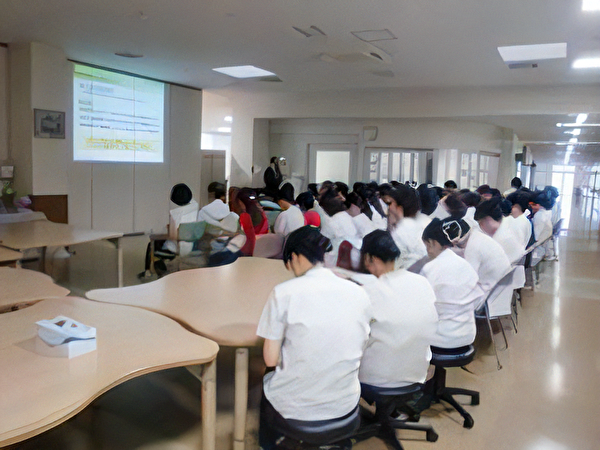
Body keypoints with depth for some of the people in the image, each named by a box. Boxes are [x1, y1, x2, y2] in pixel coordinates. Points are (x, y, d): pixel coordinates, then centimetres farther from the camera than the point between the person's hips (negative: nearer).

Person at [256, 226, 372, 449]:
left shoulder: (283, 293, -16)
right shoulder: (359, 294, -5)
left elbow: (271, 359, -11)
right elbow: (358, 352, 5)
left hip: (294, 410, -3)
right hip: (345, 408, 3)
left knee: (267, 381, 31)